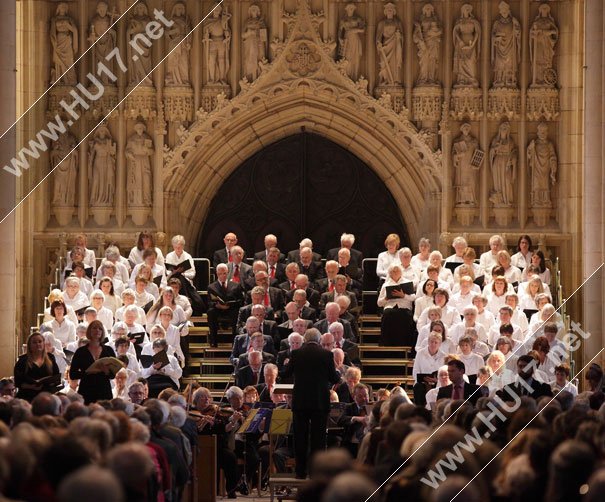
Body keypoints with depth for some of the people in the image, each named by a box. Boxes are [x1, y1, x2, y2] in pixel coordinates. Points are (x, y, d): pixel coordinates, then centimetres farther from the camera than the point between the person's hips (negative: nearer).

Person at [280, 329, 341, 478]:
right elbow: (334, 378, -1)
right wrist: (337, 373, 22)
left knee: (300, 438, 8)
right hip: (320, 402, -1)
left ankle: (301, 471, 9)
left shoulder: (296, 354, -3)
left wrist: (287, 365, 29)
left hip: (300, 401, 1)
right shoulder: (326, 355, -6)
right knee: (318, 438, 4)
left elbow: (286, 374, 7)